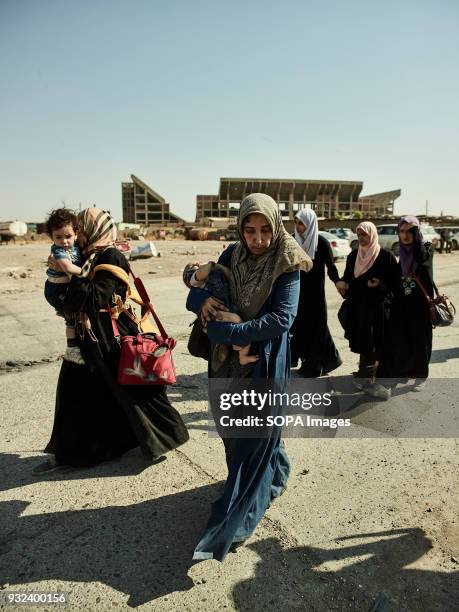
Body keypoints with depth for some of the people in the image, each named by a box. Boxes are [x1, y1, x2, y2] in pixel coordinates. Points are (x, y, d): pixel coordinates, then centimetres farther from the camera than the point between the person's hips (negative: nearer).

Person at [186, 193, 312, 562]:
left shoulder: (287, 265, -14)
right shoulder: (232, 255, -1)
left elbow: (282, 319, -22)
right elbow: (200, 283, 7)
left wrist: (227, 330, -24)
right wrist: (202, 299, -17)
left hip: (266, 360, -5)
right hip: (230, 360, 5)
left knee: (256, 436, 2)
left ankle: (230, 525, 14)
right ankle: (275, 475, 45)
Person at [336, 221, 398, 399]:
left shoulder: (386, 256, -4)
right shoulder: (353, 256, 10)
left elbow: (395, 281, -4)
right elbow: (347, 278, 13)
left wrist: (380, 285, -21)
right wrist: (342, 284, -8)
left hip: (376, 307, -4)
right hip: (356, 306, 4)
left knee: (371, 345, -1)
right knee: (363, 344, 7)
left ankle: (365, 378, 10)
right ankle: (366, 378, 16)